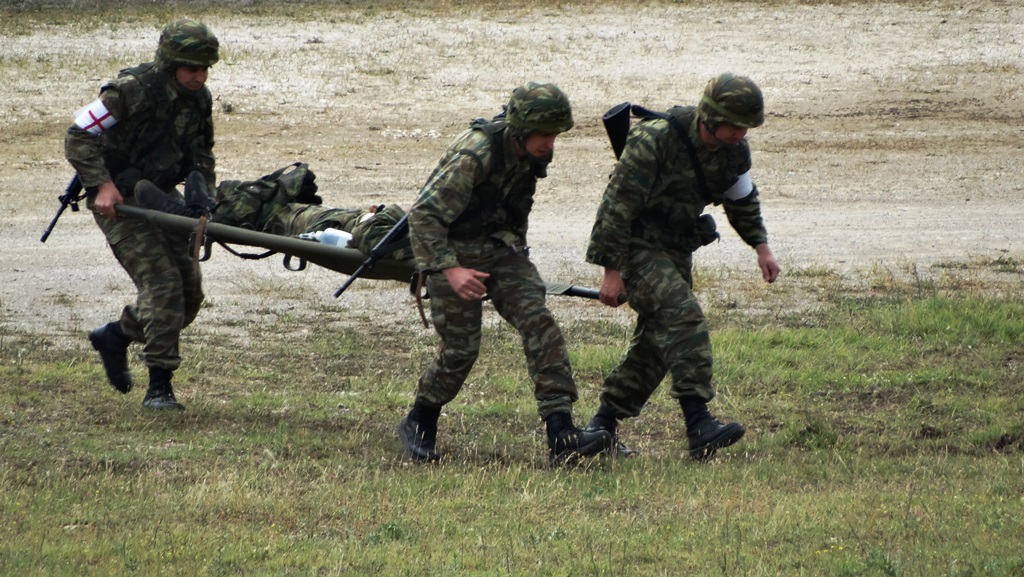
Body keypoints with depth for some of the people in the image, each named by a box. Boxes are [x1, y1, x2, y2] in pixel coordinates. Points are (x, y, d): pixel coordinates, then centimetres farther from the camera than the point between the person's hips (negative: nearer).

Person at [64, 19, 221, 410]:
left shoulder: (199, 99, 2)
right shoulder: (130, 92, -21)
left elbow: (201, 155, 19)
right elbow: (78, 137, -17)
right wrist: (102, 184, -25)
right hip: (119, 201, -8)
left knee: (189, 291, 6)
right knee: (162, 283, -19)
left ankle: (115, 336, 29)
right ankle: (159, 388, -14)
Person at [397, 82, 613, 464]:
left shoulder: (535, 153, -4)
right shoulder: (474, 154, -28)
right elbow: (423, 214, -28)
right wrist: (450, 270, -36)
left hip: (501, 246, 6)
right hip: (455, 252, -6)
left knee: (540, 326, -12)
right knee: (461, 348, -5)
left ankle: (561, 436, -19)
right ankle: (418, 425, 22)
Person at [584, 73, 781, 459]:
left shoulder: (734, 148, -3)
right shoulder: (653, 140, -26)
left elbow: (742, 199, 19)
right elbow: (618, 204, -23)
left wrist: (761, 246, 13)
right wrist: (612, 270, -23)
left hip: (675, 249, 8)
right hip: (635, 246, -8)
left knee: (656, 344, 6)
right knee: (683, 316, -24)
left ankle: (603, 424, 18)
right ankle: (699, 427, -31)